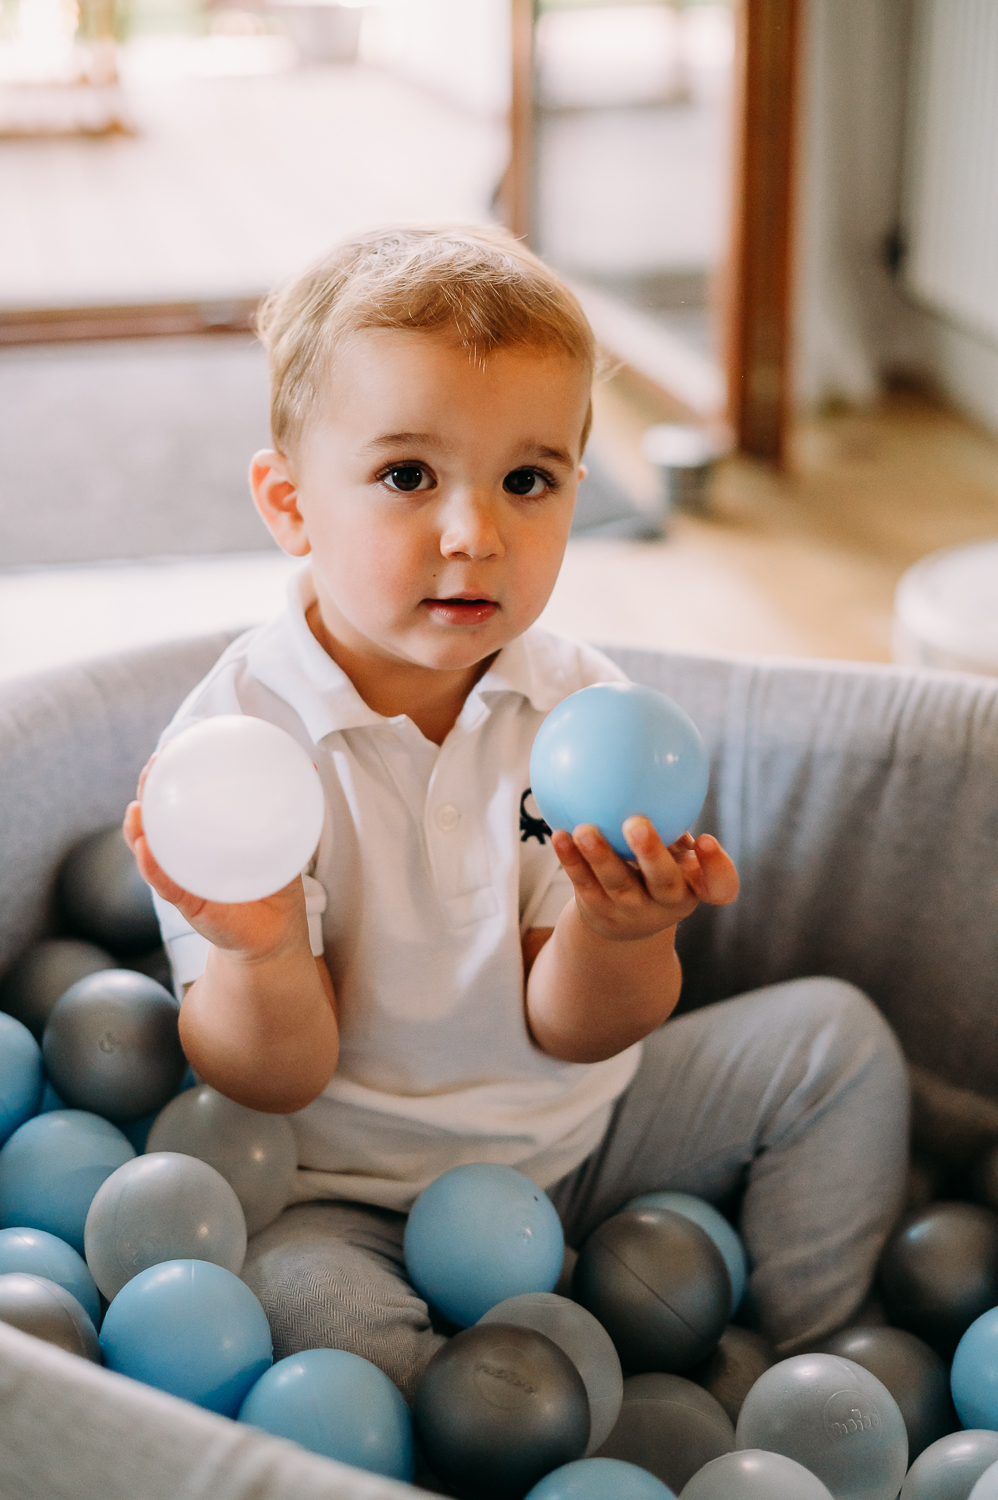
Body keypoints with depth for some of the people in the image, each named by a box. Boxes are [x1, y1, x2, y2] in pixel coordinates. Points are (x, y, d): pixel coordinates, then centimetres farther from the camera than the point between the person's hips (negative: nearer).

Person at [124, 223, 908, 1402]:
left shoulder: (586, 706, -8)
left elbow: (570, 1031, -9)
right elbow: (277, 1081, -17)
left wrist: (618, 931, -33)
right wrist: (259, 957, -40)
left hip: (580, 1126, 5)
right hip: (359, 1191, -4)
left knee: (832, 1039, 0)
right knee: (292, 1292, -35)